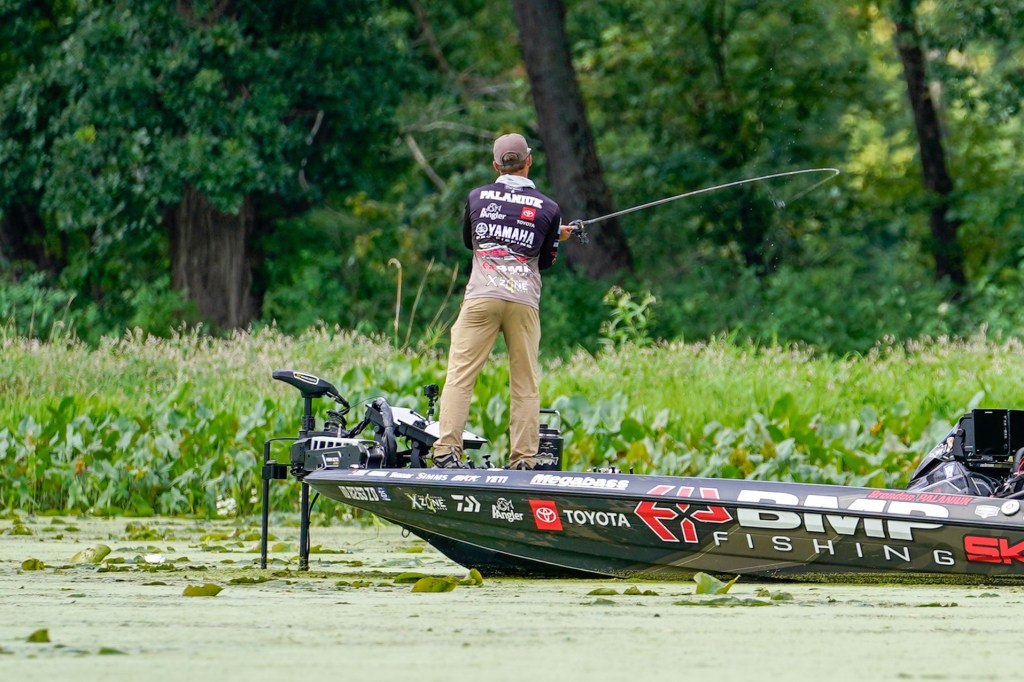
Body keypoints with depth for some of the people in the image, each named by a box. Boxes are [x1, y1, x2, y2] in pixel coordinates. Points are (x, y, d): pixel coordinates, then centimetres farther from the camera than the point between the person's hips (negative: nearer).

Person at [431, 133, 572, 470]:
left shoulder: (477, 197, 9)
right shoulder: (548, 208, 6)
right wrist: (556, 237, 34)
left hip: (481, 298, 0)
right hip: (524, 302, 0)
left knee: (461, 375, -1)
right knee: (525, 385, 5)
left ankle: (446, 451, -10)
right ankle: (523, 460, 2)